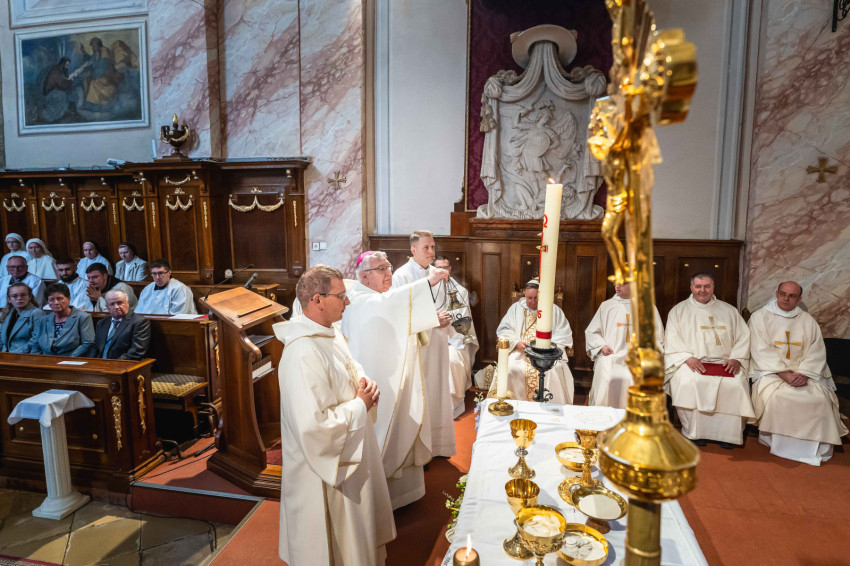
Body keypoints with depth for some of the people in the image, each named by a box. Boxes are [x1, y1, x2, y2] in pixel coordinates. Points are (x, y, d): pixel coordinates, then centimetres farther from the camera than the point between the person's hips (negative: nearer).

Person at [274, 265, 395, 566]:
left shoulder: (331, 334, -1)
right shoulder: (302, 354, -32)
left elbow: (351, 367, 16)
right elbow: (314, 426, -35)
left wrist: (364, 382, -6)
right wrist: (360, 405, -22)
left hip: (351, 453, 9)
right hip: (327, 463, -9)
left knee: (354, 527, 29)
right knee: (334, 539, 15)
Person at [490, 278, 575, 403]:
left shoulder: (554, 310, 8)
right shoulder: (516, 308, 11)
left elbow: (564, 333, 4)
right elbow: (503, 330, 8)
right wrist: (516, 343, -10)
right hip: (520, 351, 1)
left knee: (554, 371, -31)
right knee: (510, 368, -29)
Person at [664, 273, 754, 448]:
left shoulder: (728, 310, 20)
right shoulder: (679, 310, 12)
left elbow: (743, 337, 14)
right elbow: (672, 341, 3)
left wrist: (736, 358, -4)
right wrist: (688, 357, -14)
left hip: (724, 363, 2)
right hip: (691, 363, -2)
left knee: (736, 384, -28)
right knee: (689, 382, -33)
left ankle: (726, 433, -13)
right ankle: (694, 432, -18)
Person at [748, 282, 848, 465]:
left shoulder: (808, 321, 12)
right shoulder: (760, 317, 2)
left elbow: (816, 352, 3)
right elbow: (761, 351, -6)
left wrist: (804, 374, -14)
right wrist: (783, 373, -17)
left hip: (803, 372, 3)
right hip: (770, 371, -3)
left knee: (821, 397, -24)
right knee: (774, 395, -32)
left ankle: (815, 447, -6)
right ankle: (778, 443, -13)